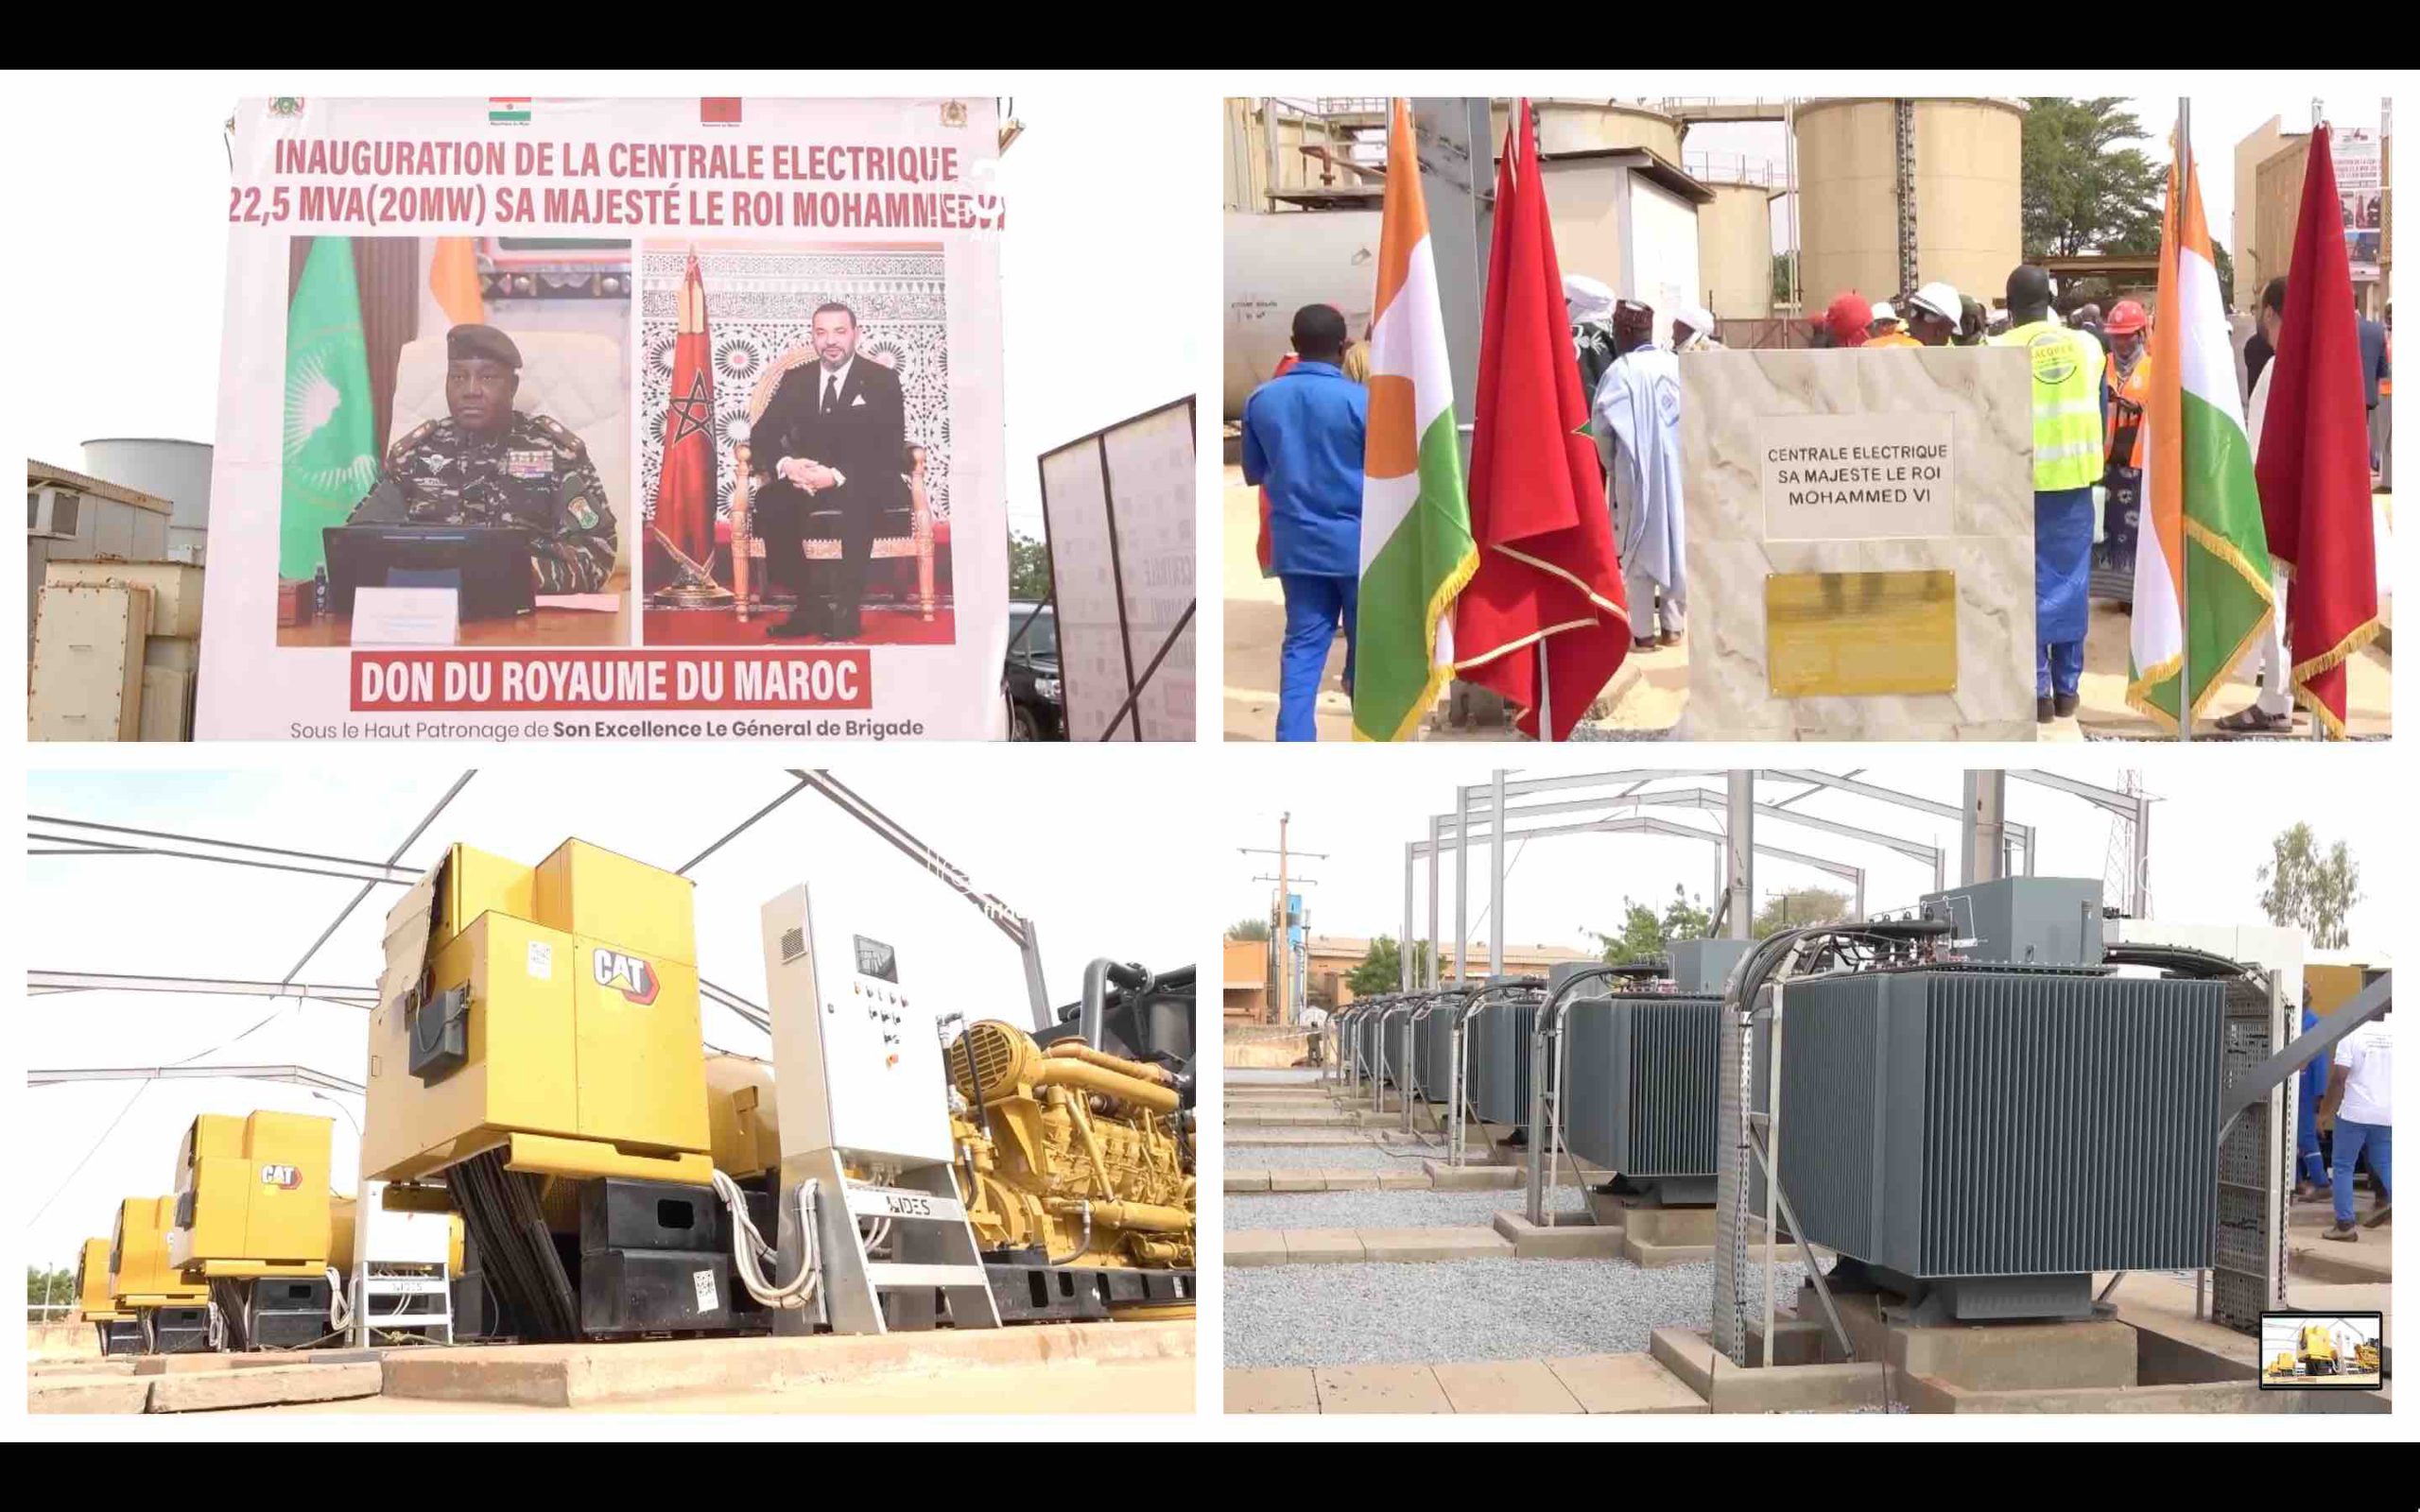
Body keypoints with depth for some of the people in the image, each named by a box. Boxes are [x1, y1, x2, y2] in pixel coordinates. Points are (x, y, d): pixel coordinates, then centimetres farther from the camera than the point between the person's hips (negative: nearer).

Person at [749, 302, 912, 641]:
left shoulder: (882, 381, 2)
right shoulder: (795, 380, 12)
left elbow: (891, 449, -8)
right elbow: (763, 435, 6)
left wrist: (838, 476, -24)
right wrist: (784, 464, -19)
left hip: (864, 483, -3)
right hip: (804, 479, 3)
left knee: (858, 501, -39)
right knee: (769, 502, -29)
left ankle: (845, 608, -34)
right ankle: (810, 603, -21)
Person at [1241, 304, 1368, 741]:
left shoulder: (1261, 399, 0)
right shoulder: (1361, 399, -14)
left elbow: (1253, 472, 12)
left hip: (1295, 542, 3)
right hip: (1356, 541, -3)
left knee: (1302, 644, 6)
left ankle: (1293, 748, -2)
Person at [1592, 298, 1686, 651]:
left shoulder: (1621, 370, -12)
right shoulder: (1677, 365, 1)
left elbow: (1602, 424, -12)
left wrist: (1609, 463, 3)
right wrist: (1681, 453, 10)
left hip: (1637, 471, -4)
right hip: (1677, 469, 4)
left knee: (1640, 546, 4)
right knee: (1673, 540, 13)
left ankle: (1643, 631, 5)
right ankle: (1671, 624, 17)